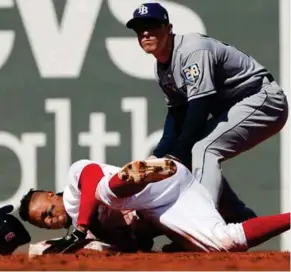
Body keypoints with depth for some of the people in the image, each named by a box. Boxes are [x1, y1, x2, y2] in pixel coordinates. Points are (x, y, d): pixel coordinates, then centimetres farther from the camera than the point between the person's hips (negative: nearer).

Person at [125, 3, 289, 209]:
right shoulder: (162, 68, 5)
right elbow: (177, 115, 9)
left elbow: (199, 109, -28)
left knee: (203, 150, -24)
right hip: (230, 108, 10)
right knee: (188, 155, 9)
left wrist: (175, 156, -27)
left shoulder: (192, 51, -24)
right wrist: (158, 155, -3)